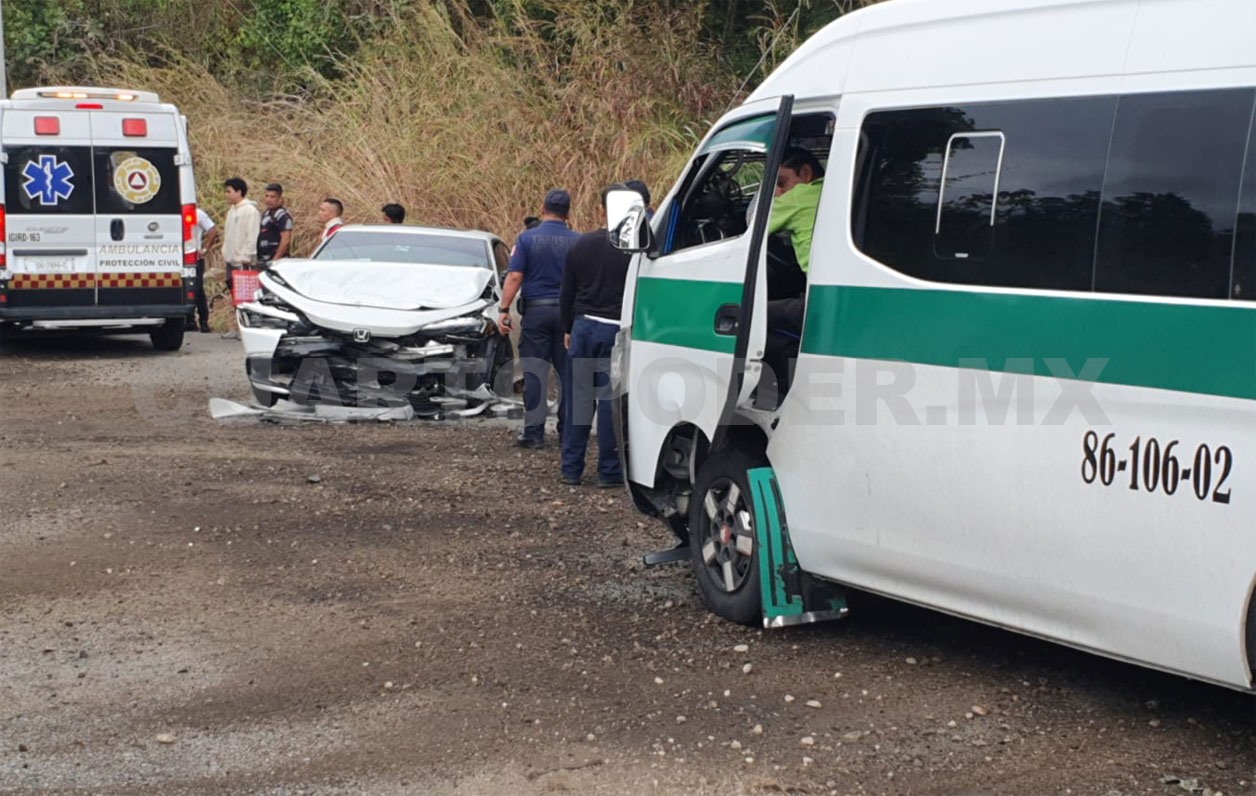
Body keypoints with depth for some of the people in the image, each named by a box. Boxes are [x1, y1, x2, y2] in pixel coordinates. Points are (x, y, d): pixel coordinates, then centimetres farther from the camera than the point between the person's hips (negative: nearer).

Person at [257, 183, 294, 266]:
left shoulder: (283, 216, -12)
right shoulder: (266, 214, 17)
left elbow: (286, 240, -19)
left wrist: (275, 259, -22)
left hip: (276, 260, -9)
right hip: (263, 261, 9)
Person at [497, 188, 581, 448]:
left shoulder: (527, 238, -4)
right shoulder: (577, 241, 2)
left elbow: (514, 276, -10)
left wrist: (504, 310, -8)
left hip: (536, 312, -2)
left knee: (535, 373, 1)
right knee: (569, 373, 10)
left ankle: (534, 432, -1)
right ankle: (568, 430, 14)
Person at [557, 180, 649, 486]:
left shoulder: (582, 245, 7)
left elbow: (566, 294, 12)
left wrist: (568, 330, 21)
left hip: (583, 326, 4)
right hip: (616, 331, -4)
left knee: (578, 398, 9)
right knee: (611, 401, 0)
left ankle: (571, 469, 13)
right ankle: (609, 471, 5)